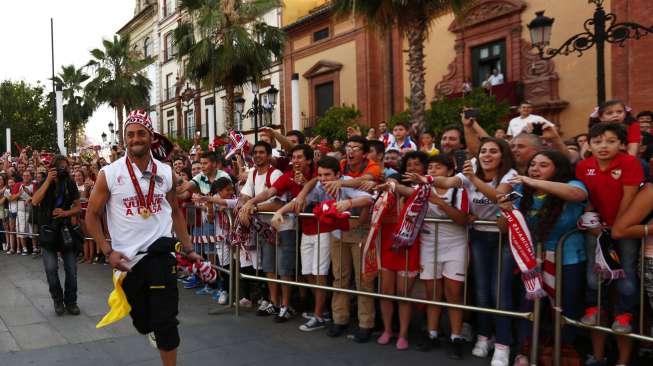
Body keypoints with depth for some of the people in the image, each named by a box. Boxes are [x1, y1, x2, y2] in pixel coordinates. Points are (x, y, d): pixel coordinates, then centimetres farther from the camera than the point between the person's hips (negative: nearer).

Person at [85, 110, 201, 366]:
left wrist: (188, 249, 9)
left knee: (166, 321, -5)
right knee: (141, 320, 16)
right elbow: (92, 216, 0)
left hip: (160, 254, 0)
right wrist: (108, 252, -10)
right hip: (126, 259, 0)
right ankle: (152, 331, 52)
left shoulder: (166, 173, 2)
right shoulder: (109, 174, -5)